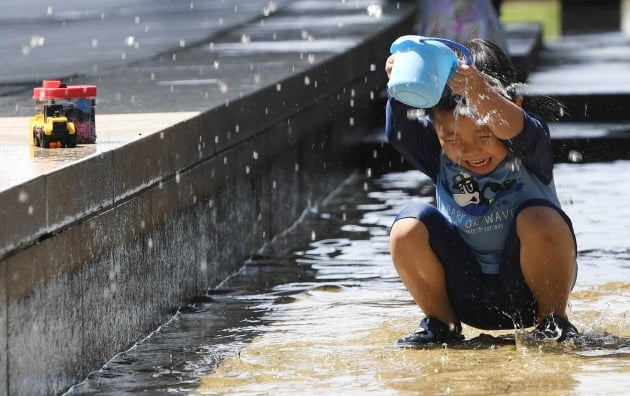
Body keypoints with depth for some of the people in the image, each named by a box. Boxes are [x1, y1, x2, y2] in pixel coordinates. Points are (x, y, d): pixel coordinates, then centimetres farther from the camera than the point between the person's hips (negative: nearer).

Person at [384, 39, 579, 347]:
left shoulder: (529, 148, -15)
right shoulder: (439, 155, -6)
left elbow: (513, 127, -39)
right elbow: (399, 130, -25)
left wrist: (478, 93, -59)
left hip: (527, 285, -2)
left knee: (539, 220, -31)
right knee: (409, 227, -19)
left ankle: (553, 320, -8)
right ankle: (440, 322, -1)